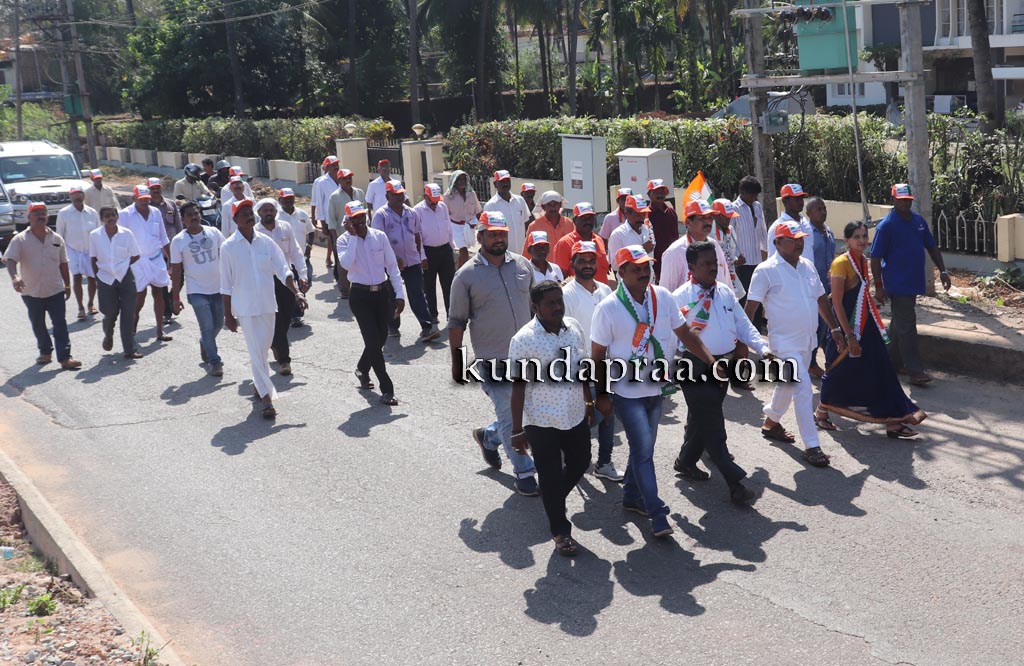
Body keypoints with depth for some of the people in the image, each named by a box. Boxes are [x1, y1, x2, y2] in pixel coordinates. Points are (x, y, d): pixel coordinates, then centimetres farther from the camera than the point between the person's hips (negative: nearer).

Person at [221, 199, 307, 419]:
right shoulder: (229, 247, -7)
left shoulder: (266, 242, 2)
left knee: (263, 349, 15)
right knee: (256, 351, -6)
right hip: (245, 308, -4)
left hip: (267, 305, 4)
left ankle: (258, 383, 38)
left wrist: (296, 293, -11)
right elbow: (226, 285, -4)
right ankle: (267, 398, -6)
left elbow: (282, 270, 2)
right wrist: (228, 315, -4)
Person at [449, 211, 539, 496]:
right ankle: (523, 472, 13)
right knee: (509, 417, -2)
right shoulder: (467, 275, -8)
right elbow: (457, 322, -3)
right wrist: (456, 360, -5)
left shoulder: (523, 265, 4)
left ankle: (488, 437, 40)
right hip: (493, 360, -5)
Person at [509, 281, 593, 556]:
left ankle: (554, 500, 48)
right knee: (551, 477, 8)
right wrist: (517, 429, -13)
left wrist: (588, 400, 20)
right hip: (542, 422, -5)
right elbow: (518, 386, -15)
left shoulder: (574, 327, -2)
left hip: (576, 415, 5)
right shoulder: (524, 340, -19)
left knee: (580, 463, 21)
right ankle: (560, 532, 25)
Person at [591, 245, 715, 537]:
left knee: (643, 447, 17)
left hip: (656, 388, 5)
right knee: (643, 450, -7)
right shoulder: (608, 308, -15)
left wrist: (712, 361, -7)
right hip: (627, 391, -5)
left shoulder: (662, 297, -3)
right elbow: (598, 355, -9)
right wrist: (602, 395, -9)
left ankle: (632, 497, 35)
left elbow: (685, 334, 3)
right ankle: (657, 514, -2)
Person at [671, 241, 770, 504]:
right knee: (711, 423, -6)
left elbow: (744, 325, 11)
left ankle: (686, 461, 39)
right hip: (696, 368, -6)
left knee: (702, 418, 18)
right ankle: (734, 481, -6)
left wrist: (763, 348, -3)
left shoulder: (725, 292, 9)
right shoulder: (680, 298, -11)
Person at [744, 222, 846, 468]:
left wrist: (834, 328, 16)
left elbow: (821, 299, 18)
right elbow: (750, 307, -13)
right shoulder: (766, 270, -13)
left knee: (787, 386, 21)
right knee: (803, 390, -13)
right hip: (785, 342, -7)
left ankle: (771, 422, 43)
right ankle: (811, 446, -9)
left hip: (808, 340, 8)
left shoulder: (807, 266, 9)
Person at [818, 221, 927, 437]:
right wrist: (849, 336, -21)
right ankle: (821, 412, 30)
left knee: (882, 370, 1)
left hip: (865, 326, 7)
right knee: (841, 372, 7)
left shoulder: (863, 260, 8)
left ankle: (893, 422, 2)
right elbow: (837, 303, -19)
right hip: (846, 324, -7)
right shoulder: (841, 263, -16)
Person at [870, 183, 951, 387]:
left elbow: (932, 247, 17)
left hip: (914, 282, 7)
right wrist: (878, 286, -16)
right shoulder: (886, 225, -12)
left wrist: (942, 271, 9)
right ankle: (914, 370, -6)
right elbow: (875, 258, -12)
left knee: (900, 323, 15)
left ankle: (891, 362, 26)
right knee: (906, 325, -7)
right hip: (898, 284, -7)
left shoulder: (919, 221, 9)